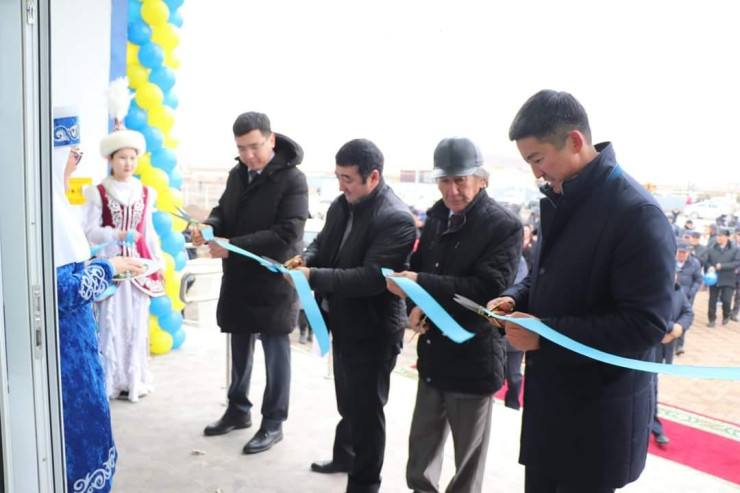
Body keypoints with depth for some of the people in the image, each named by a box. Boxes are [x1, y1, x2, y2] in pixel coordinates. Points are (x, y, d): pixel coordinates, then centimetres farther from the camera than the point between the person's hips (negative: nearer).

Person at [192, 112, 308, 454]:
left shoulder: (292, 179, -16)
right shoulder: (237, 173, 7)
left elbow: (287, 234, -23)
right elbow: (224, 210, 15)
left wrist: (233, 246, -27)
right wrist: (210, 226, -10)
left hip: (274, 281, -7)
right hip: (238, 278, 7)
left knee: (275, 351, 6)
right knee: (240, 347, 19)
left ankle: (273, 423, 20)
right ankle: (238, 410, 37)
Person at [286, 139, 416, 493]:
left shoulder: (397, 220, -24)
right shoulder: (341, 205, 2)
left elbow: (371, 277, -31)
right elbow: (323, 242, 14)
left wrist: (313, 276, -33)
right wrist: (306, 257, -8)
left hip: (372, 331, -8)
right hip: (343, 323, 8)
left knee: (366, 408, 8)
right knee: (347, 401, 26)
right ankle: (345, 455, 49)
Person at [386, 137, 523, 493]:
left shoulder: (504, 226, -15)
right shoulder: (436, 217, 5)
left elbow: (488, 289, -24)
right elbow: (417, 267, 10)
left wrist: (421, 284, -29)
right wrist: (415, 305, -11)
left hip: (473, 356, -6)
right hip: (433, 351, 6)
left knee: (468, 451, 13)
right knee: (422, 441, 20)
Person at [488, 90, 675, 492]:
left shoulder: (636, 214, -22)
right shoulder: (560, 200, 5)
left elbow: (646, 323, -25)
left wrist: (545, 333, -25)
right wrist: (516, 298, -3)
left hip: (599, 409, -8)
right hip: (549, 392, 8)